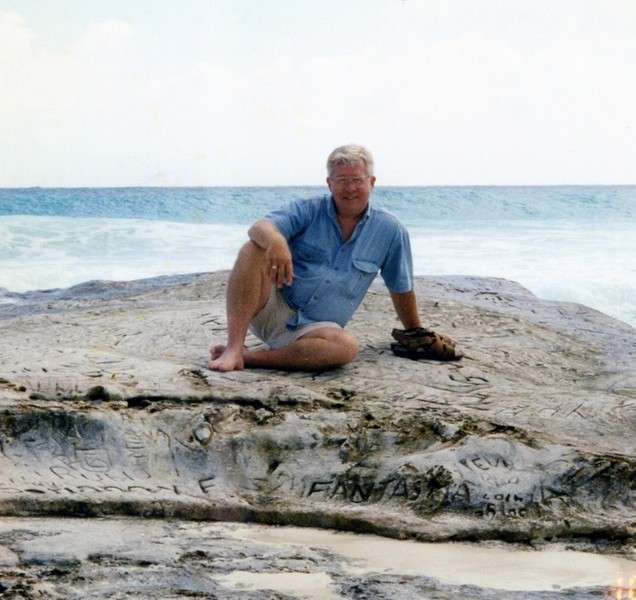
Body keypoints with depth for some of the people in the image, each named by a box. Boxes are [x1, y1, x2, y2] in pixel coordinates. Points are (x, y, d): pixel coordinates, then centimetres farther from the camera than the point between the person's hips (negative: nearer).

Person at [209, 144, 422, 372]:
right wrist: (275, 239, -42)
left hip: (312, 328, 1)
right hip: (273, 310, -1)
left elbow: (401, 288, 16)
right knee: (253, 250, -28)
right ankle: (234, 350, -36)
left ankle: (249, 356, -28)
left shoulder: (390, 230, 4)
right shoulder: (308, 212, 0)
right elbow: (259, 228, -18)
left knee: (347, 347, -35)